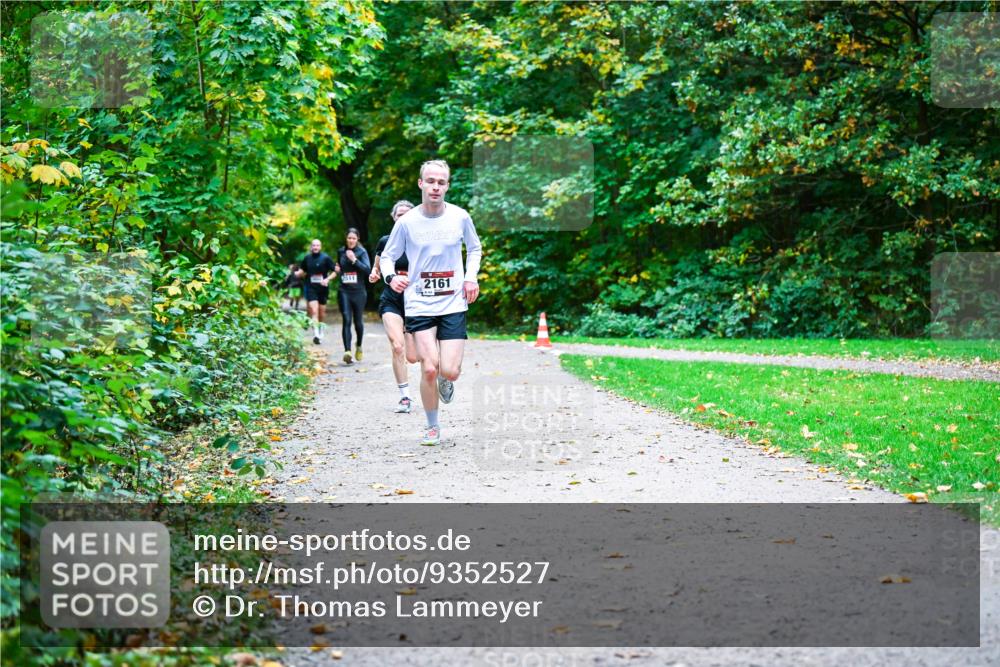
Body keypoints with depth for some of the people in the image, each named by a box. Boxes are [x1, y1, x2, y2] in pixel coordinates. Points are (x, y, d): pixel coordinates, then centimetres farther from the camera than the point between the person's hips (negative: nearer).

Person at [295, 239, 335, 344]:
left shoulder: (325, 258, -4)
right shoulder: (307, 258, 4)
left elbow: (334, 271, -1)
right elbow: (302, 271, 17)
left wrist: (328, 279, -16)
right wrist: (294, 273, -2)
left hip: (323, 288, 0)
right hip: (311, 288, 0)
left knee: (322, 310, 11)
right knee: (314, 310, -14)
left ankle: (321, 332, 30)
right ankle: (316, 334, -19)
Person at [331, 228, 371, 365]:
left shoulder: (361, 252, -2)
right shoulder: (341, 252, 9)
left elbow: (368, 269, -14)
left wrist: (354, 260, -21)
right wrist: (337, 270, 4)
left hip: (358, 292, -1)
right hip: (344, 292, 2)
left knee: (358, 321, 9)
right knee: (346, 320, -12)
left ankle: (359, 346, 35)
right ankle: (347, 351, -22)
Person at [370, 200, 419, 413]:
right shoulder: (385, 242, 2)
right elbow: (376, 269, 13)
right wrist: (374, 275, -9)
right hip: (391, 301, -1)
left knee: (413, 358, 0)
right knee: (398, 347, -23)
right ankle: (404, 397, -12)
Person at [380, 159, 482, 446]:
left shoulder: (460, 217, 0)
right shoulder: (407, 222, -4)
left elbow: (475, 248, 18)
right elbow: (387, 256, 7)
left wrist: (471, 277, 3)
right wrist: (391, 277, -14)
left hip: (453, 304, 1)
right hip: (419, 304, -1)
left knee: (450, 371, -10)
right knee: (429, 369, -10)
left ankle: (446, 381, 30)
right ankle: (432, 427, 11)